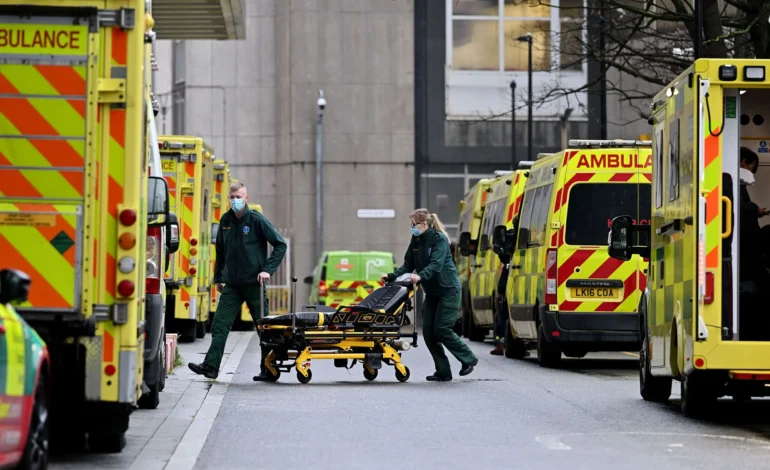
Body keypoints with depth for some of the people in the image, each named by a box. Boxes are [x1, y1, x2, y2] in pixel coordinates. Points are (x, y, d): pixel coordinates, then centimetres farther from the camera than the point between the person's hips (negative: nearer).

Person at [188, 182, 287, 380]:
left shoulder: (257, 220, -8)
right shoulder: (225, 221, 8)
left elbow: (280, 245, -6)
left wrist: (268, 269, -13)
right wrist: (218, 278, 19)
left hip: (253, 283, -5)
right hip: (232, 284, 5)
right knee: (220, 324, -6)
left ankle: (269, 369, 12)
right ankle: (211, 366, -9)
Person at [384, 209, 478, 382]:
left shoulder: (439, 239, -15)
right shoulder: (416, 241, 7)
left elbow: (436, 265, -28)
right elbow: (408, 265, 7)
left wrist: (420, 276, -44)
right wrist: (392, 276, -8)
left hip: (448, 290, -8)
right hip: (431, 292, 8)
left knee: (442, 330, -11)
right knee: (428, 331, 0)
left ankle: (469, 359, 8)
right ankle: (443, 372, 5)